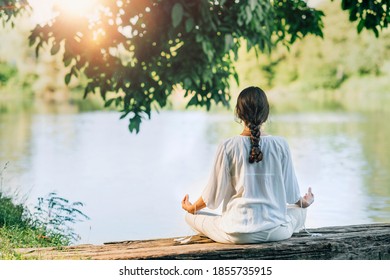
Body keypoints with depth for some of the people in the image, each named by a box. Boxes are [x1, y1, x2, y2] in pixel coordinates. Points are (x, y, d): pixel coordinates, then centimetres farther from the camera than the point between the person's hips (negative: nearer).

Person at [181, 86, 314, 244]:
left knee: (191, 216, 21)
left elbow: (214, 193, -3)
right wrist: (304, 203, 26)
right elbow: (291, 191, 2)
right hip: (275, 232, 2)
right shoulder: (280, 145, -7)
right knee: (300, 211, 33)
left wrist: (192, 208, 18)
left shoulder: (228, 146, -10)